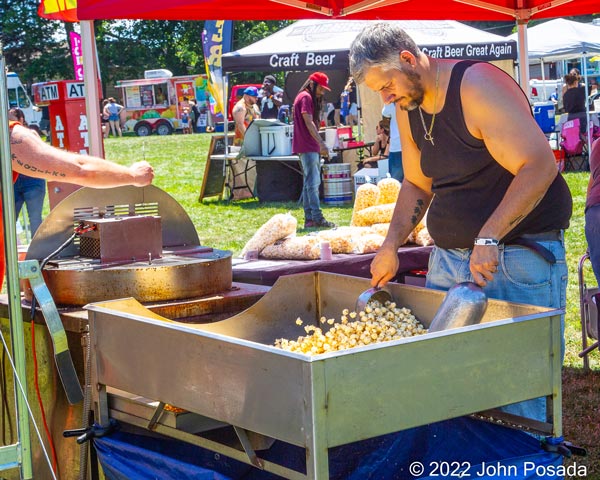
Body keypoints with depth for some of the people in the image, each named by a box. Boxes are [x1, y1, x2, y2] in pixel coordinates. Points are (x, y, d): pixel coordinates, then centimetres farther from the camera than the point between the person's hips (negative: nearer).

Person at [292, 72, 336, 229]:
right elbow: (309, 122, -20)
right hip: (307, 147, -11)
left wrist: (319, 145, 19)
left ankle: (309, 218, 11)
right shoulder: (306, 97, -10)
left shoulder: (309, 98, 21)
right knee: (313, 182, -13)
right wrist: (321, 143, -26)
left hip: (310, 147, 11)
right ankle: (317, 218, -16)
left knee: (310, 183, 10)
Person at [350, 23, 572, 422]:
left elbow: (539, 166, -23)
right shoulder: (408, 109, 8)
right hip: (449, 257, 8)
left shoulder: (478, 86, -17)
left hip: (519, 252, -8)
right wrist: (391, 247, 7)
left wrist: (488, 238, -29)